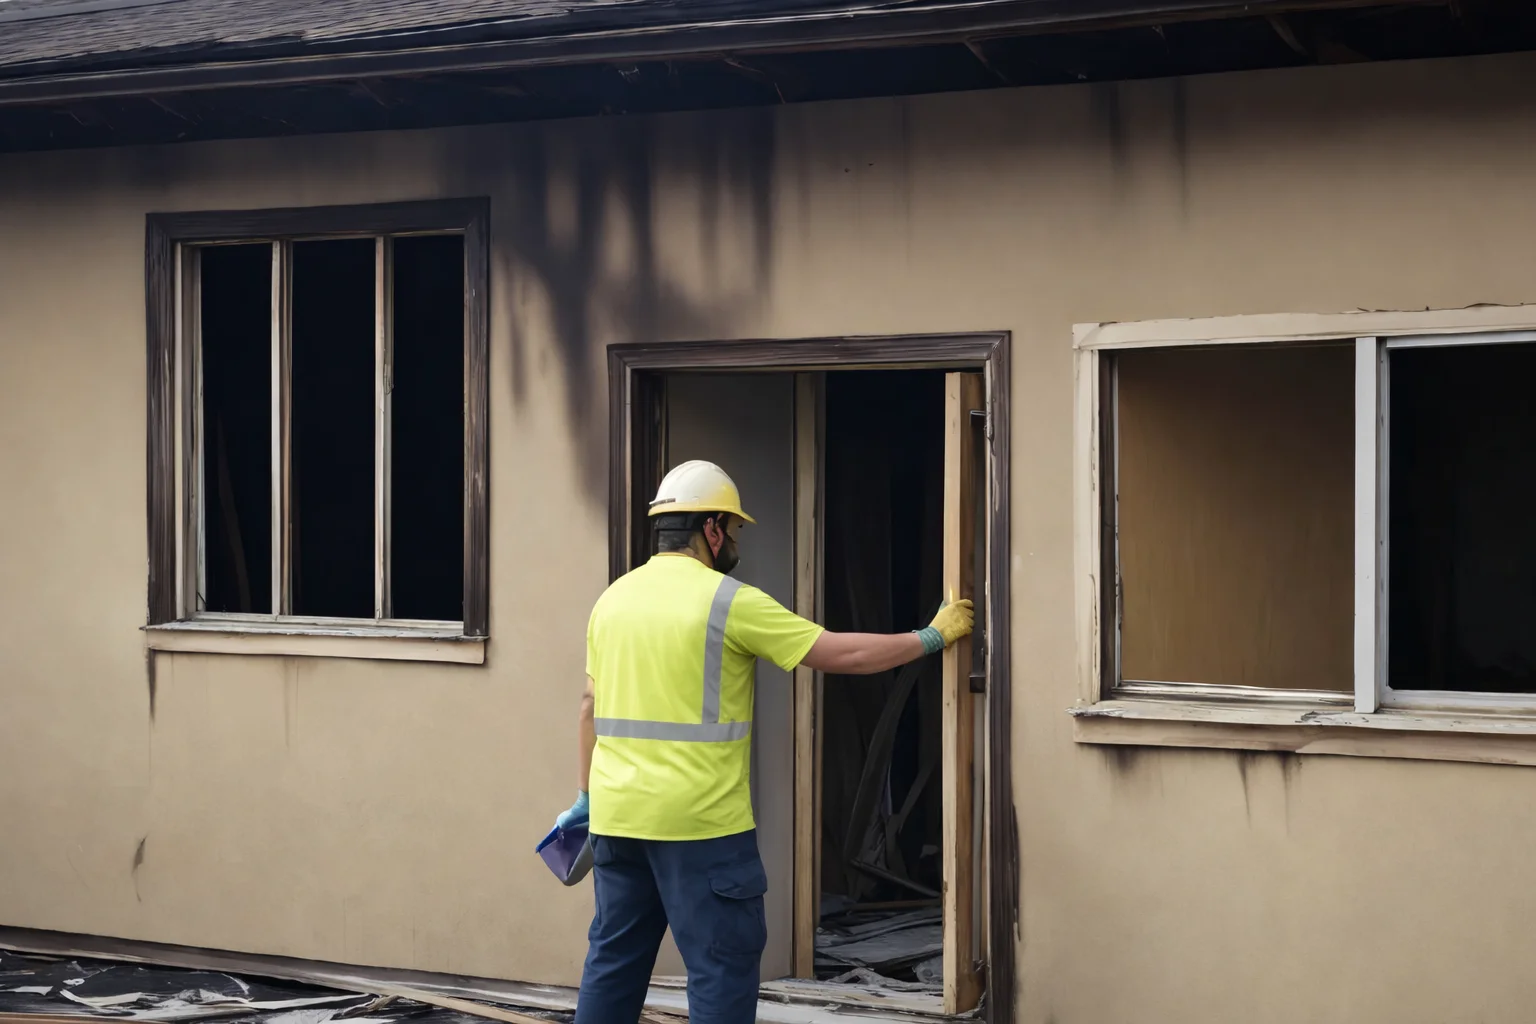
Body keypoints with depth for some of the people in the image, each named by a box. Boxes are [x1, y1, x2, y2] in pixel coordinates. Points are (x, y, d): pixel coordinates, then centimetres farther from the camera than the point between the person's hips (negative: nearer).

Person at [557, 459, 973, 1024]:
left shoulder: (614, 598, 10)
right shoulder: (729, 601, -10)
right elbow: (842, 654, -9)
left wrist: (587, 795, 25)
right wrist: (934, 637, 2)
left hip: (616, 814, 7)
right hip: (699, 819, -7)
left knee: (614, 956, 14)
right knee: (724, 958, 1)